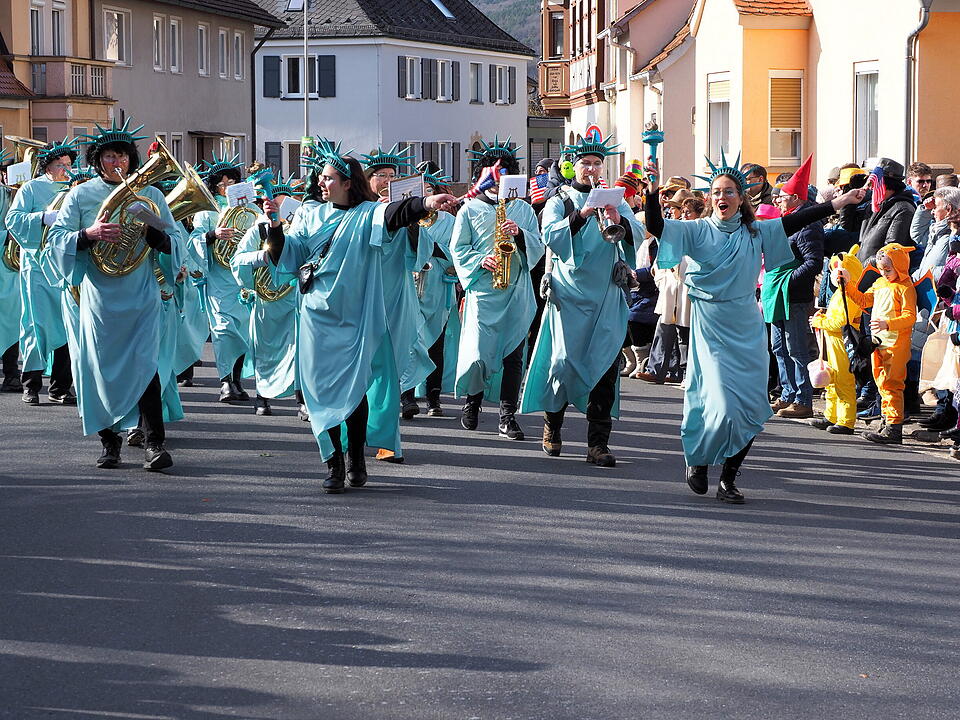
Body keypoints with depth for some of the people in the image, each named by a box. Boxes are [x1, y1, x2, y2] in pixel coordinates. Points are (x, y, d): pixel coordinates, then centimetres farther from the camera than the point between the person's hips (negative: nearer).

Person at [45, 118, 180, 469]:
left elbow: (173, 241, 7)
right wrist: (89, 234, -17)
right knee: (102, 367, 2)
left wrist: (150, 231, -14)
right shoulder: (81, 195, 5)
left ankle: (154, 443, -11)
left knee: (144, 364, -10)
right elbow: (56, 239, 0)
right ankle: (110, 441, 14)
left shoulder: (149, 194, 8)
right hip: (99, 295, 1)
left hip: (142, 295, 0)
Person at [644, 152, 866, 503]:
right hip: (710, 328, -3)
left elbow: (796, 221, 2)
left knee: (750, 408, -1)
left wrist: (839, 202, -5)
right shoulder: (697, 231, 0)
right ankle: (697, 459, 17)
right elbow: (656, 226, -11)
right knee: (722, 406, -11)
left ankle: (728, 479, 11)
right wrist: (652, 191, -26)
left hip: (747, 329, 3)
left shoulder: (756, 232, 7)